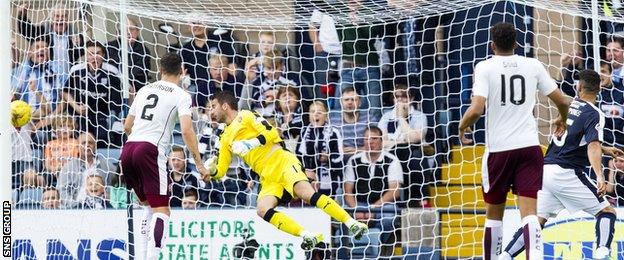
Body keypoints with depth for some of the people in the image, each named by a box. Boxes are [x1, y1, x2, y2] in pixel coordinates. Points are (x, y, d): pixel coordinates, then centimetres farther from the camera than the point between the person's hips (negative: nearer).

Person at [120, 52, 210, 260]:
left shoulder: (144, 90, 20)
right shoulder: (180, 95, 3)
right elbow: (187, 131, -9)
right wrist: (199, 164, -5)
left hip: (128, 149, 6)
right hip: (151, 150, -6)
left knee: (151, 206, 21)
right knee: (161, 210, -6)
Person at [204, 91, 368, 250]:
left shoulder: (245, 116, 6)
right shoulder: (225, 138, 23)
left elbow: (272, 133, -7)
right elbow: (220, 171, 23)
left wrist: (250, 143, -18)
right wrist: (211, 170, 1)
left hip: (281, 162, -6)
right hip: (268, 178, 6)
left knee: (307, 194, -29)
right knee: (263, 210, -24)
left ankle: (352, 223, -28)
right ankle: (308, 237, -30)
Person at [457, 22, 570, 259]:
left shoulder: (485, 68, -3)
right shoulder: (533, 65, 5)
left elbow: (477, 109, -15)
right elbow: (562, 101, 9)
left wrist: (462, 126, 6)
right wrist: (563, 120, 31)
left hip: (498, 149, -1)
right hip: (530, 146, 1)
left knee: (494, 213, 14)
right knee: (528, 211, -5)